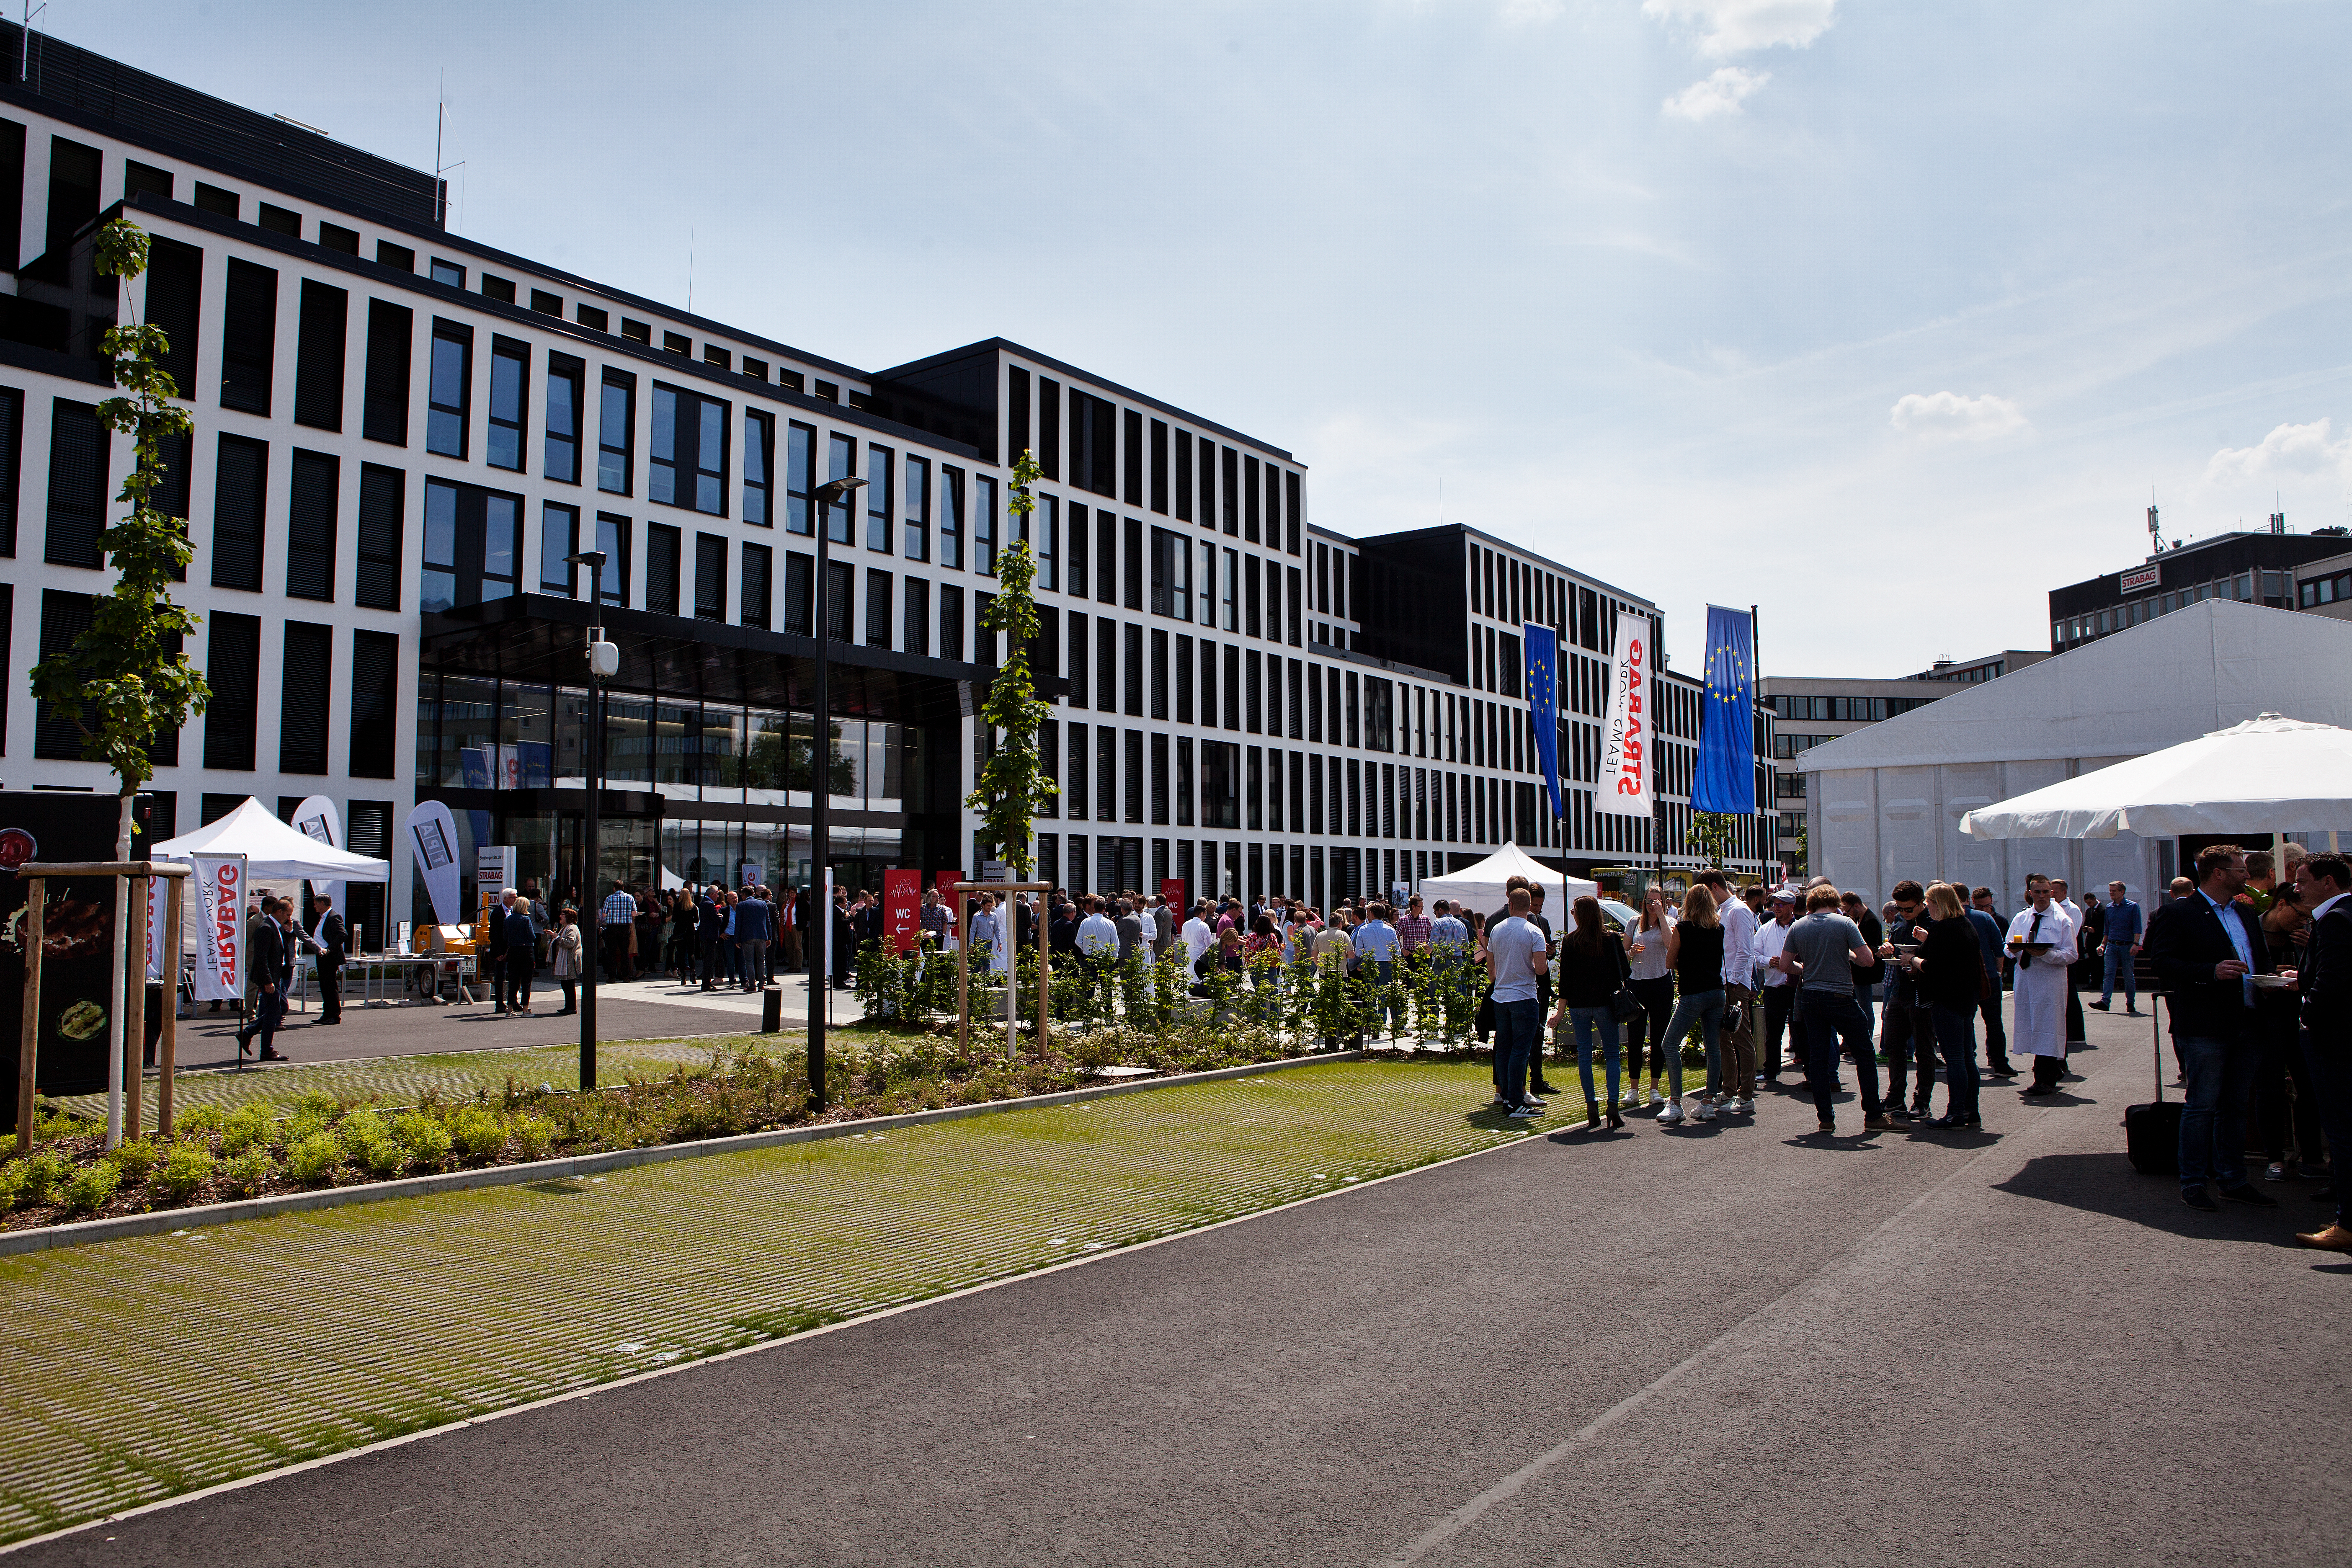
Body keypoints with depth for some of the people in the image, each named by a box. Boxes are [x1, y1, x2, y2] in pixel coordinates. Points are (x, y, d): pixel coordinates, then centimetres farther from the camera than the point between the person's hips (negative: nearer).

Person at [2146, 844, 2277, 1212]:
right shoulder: (2178, 914, -7)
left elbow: (2261, 957, 25)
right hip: (2205, 1028, -7)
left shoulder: (2245, 914, 17)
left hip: (2246, 1026, 7)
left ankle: (2233, 1180, 22)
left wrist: (2267, 979, 4)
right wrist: (2211, 971, -25)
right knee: (2201, 1106, -2)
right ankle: (2193, 1183, 5)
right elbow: (2162, 961, -15)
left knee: (2235, 1106, 13)